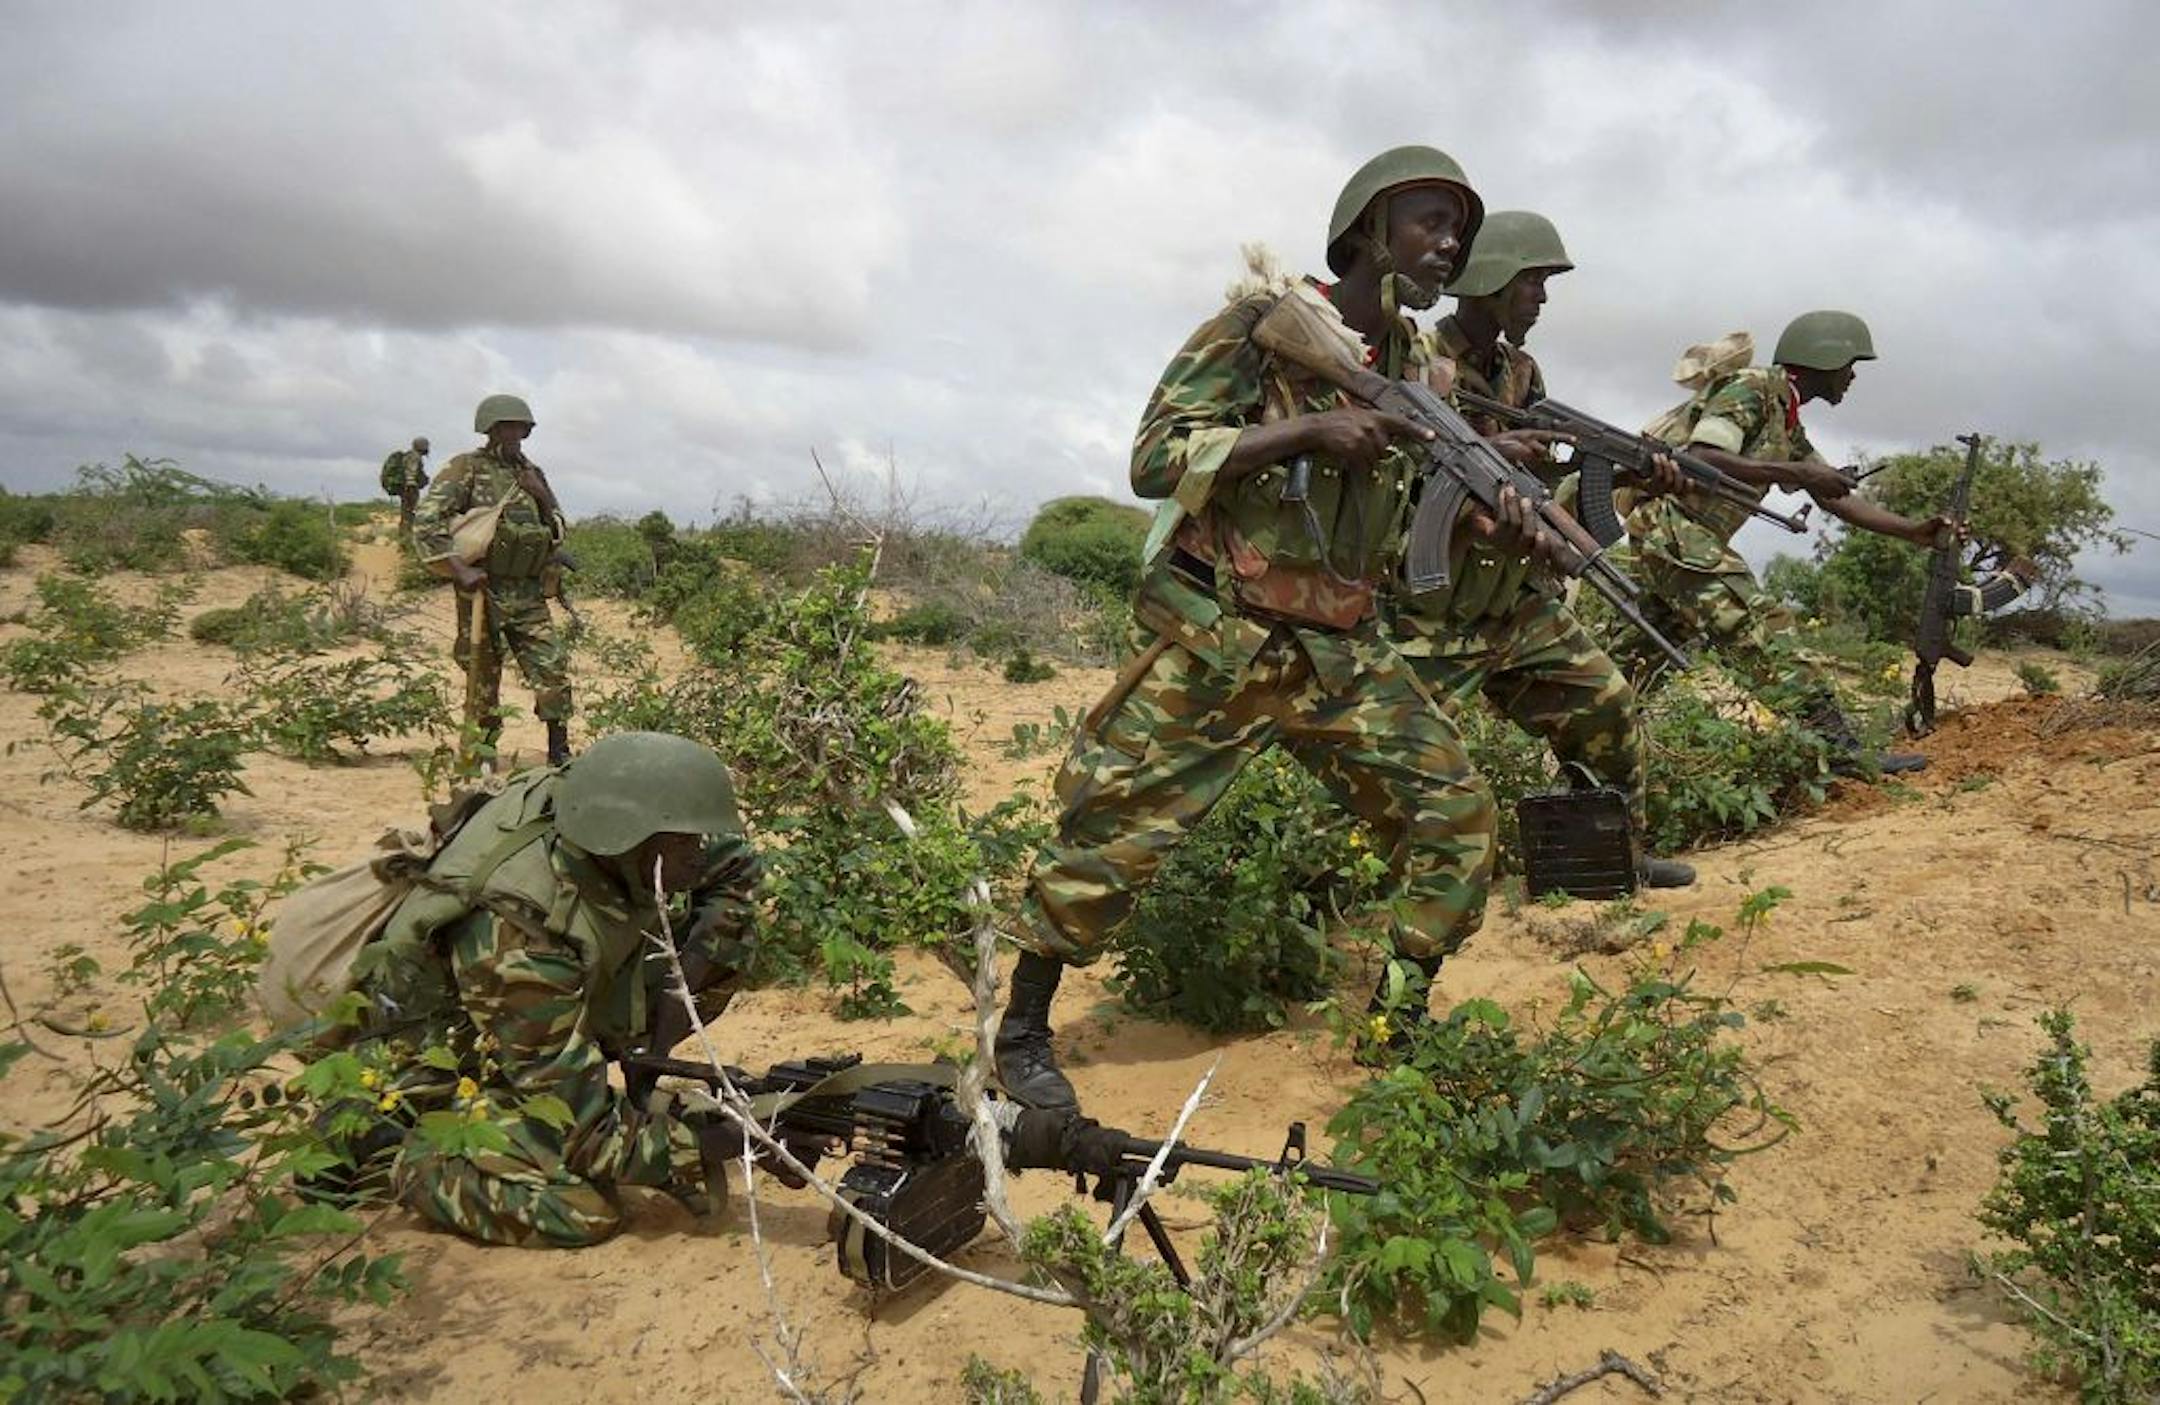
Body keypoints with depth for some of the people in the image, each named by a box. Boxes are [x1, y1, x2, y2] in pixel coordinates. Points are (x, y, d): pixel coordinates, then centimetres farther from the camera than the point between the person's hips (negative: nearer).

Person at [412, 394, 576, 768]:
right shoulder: (466, 469, -4)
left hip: (528, 596, 4)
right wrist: (458, 568, -20)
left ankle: (560, 757, 6)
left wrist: (543, 497, 0)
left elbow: (558, 533, 18)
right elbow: (426, 521, -12)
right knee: (482, 683, 3)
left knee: (554, 672, -4)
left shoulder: (532, 474, 13)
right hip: (482, 592, -4)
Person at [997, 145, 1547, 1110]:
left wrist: (1497, 522, -7)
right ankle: (1023, 1027, 16)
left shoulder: (1422, 371, 11)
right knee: (1112, 830, -4)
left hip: (1342, 651, 6)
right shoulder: (1266, 322, -8)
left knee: (1453, 812, 2)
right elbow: (1153, 459, -15)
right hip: (1212, 640, -6)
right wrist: (1308, 430, -22)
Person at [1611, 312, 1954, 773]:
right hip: (1672, 523, -11)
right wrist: (1795, 473, -21)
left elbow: (1836, 499, 21)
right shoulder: (1752, 387, -7)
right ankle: (1841, 752, -19)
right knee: (1760, 631, -15)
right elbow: (1701, 459, -22)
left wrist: (1915, 531, 14)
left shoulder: (1789, 427, 22)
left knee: (1648, 648, 14)